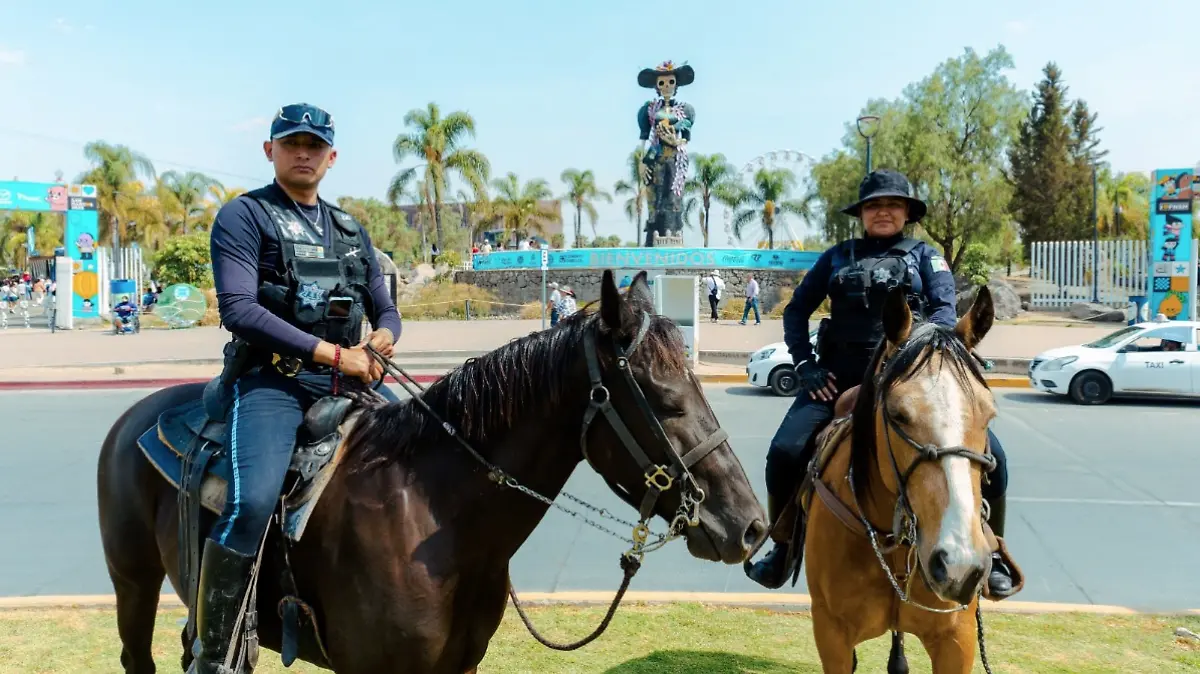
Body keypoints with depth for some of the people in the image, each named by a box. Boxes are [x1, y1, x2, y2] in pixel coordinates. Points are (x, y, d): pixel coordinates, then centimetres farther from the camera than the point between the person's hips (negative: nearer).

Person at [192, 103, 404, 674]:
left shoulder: (351, 230, 20)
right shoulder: (243, 216, 2)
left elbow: (385, 310, 23)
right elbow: (238, 309, -12)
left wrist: (382, 338, -3)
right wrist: (331, 352, -16)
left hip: (348, 377, 6)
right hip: (272, 378, -6)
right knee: (252, 503, -28)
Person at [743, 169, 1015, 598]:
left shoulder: (925, 256, 13)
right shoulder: (838, 257, 16)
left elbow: (945, 311, -2)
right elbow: (796, 311, 15)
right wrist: (804, 364, 0)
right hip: (841, 377, 1)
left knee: (988, 453, -16)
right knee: (785, 452, -17)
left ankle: (991, 554, 7)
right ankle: (783, 548, 8)